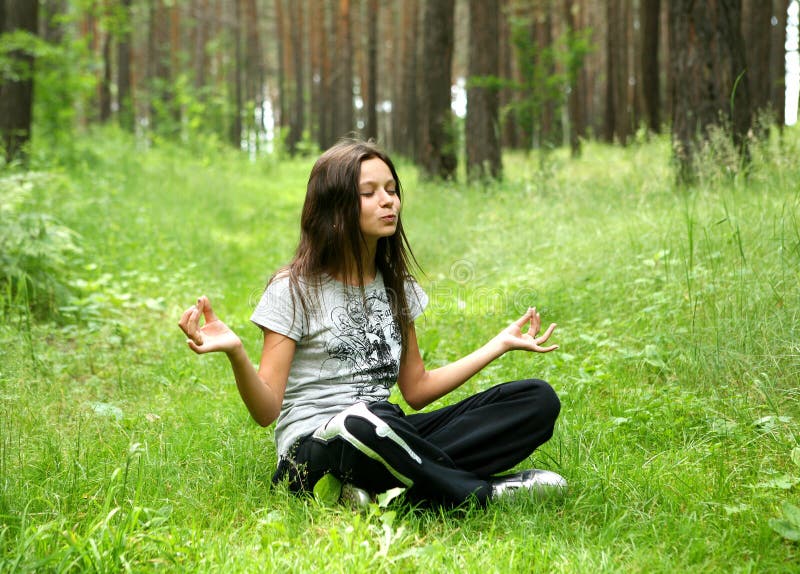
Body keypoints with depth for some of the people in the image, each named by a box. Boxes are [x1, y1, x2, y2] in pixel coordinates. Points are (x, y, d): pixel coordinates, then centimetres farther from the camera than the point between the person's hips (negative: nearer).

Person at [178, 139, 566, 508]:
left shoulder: (395, 287, 16)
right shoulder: (294, 290, -3)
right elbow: (266, 410, -9)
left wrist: (501, 343, 20)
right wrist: (235, 353, -29)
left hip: (387, 439, 7)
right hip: (315, 447, -6)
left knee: (538, 400, -12)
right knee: (364, 422, -44)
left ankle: (386, 487, -25)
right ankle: (483, 492, -22)